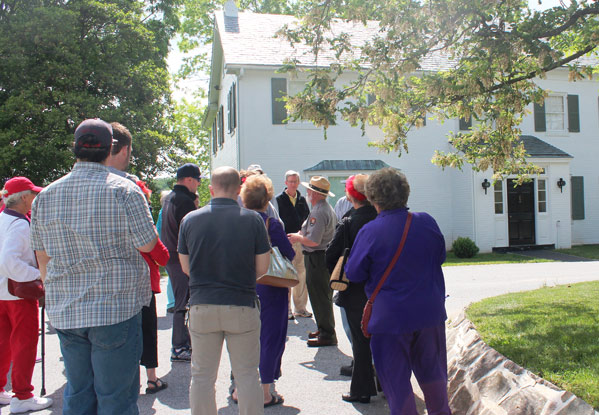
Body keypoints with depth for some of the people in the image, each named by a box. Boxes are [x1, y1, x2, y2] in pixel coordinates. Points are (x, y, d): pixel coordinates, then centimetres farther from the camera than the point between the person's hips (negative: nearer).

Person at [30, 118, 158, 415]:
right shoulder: (124, 190, -10)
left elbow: (42, 257, 13)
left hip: (64, 312, 5)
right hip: (116, 308, -5)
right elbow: (147, 244, -7)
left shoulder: (45, 195, 6)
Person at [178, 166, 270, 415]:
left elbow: (186, 267, 7)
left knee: (202, 376, 13)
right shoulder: (253, 219, -5)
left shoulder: (190, 219, -1)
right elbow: (262, 268, -1)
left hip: (202, 305, 1)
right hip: (242, 306, -1)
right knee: (247, 375, 10)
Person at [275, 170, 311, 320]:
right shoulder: (279, 199, 1)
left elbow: (308, 219, 17)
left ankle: (300, 308, 16)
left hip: (301, 242, 4)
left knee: (302, 275, 6)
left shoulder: (302, 199, 14)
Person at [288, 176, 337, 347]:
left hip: (316, 259, -11)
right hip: (326, 255, 11)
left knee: (319, 297, -2)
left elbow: (313, 241, -26)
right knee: (323, 296, 18)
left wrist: (297, 238, -8)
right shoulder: (328, 208, 13)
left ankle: (327, 335, 6)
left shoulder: (317, 212, -21)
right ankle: (324, 329, 30)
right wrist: (300, 234, 14)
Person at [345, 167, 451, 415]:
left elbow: (354, 274, -8)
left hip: (390, 318, -5)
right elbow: (440, 257, 11)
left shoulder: (369, 232, -17)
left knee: (396, 379, 10)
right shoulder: (426, 222, -5)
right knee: (432, 371, 23)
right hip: (430, 311, 5)